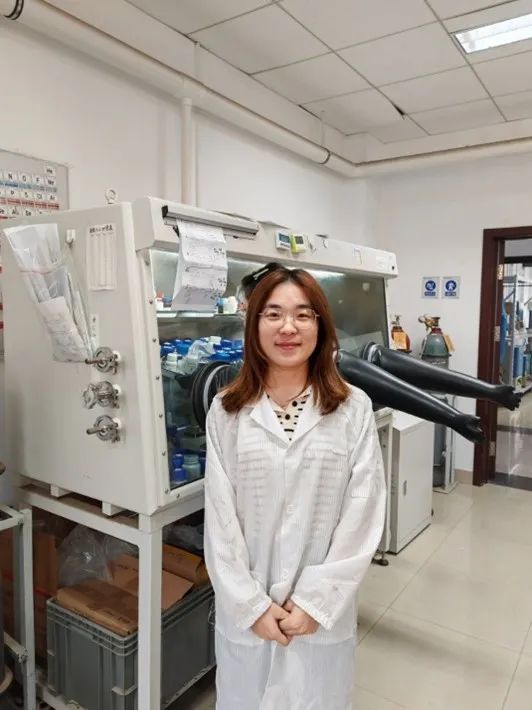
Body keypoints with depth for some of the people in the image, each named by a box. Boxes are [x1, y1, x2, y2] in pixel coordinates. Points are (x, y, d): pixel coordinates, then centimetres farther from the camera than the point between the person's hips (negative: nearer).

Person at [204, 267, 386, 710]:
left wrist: (314, 602, -10)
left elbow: (363, 517, -8)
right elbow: (219, 518, -5)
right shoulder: (227, 411, -6)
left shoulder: (353, 409, -8)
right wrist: (252, 605, -8)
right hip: (245, 612, 1)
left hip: (324, 611, 0)